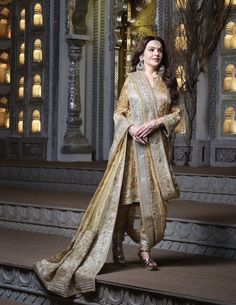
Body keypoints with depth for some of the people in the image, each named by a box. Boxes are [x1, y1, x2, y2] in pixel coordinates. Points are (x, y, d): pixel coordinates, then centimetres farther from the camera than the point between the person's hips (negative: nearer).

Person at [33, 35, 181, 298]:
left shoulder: (167, 82, 11)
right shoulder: (132, 79, 7)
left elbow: (176, 114, 7)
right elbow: (119, 112, 5)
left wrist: (155, 123, -10)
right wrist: (131, 128, -15)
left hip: (157, 147, 2)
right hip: (133, 145, -2)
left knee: (152, 196, -1)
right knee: (124, 193, -5)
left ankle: (145, 249, 6)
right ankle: (117, 244, 6)